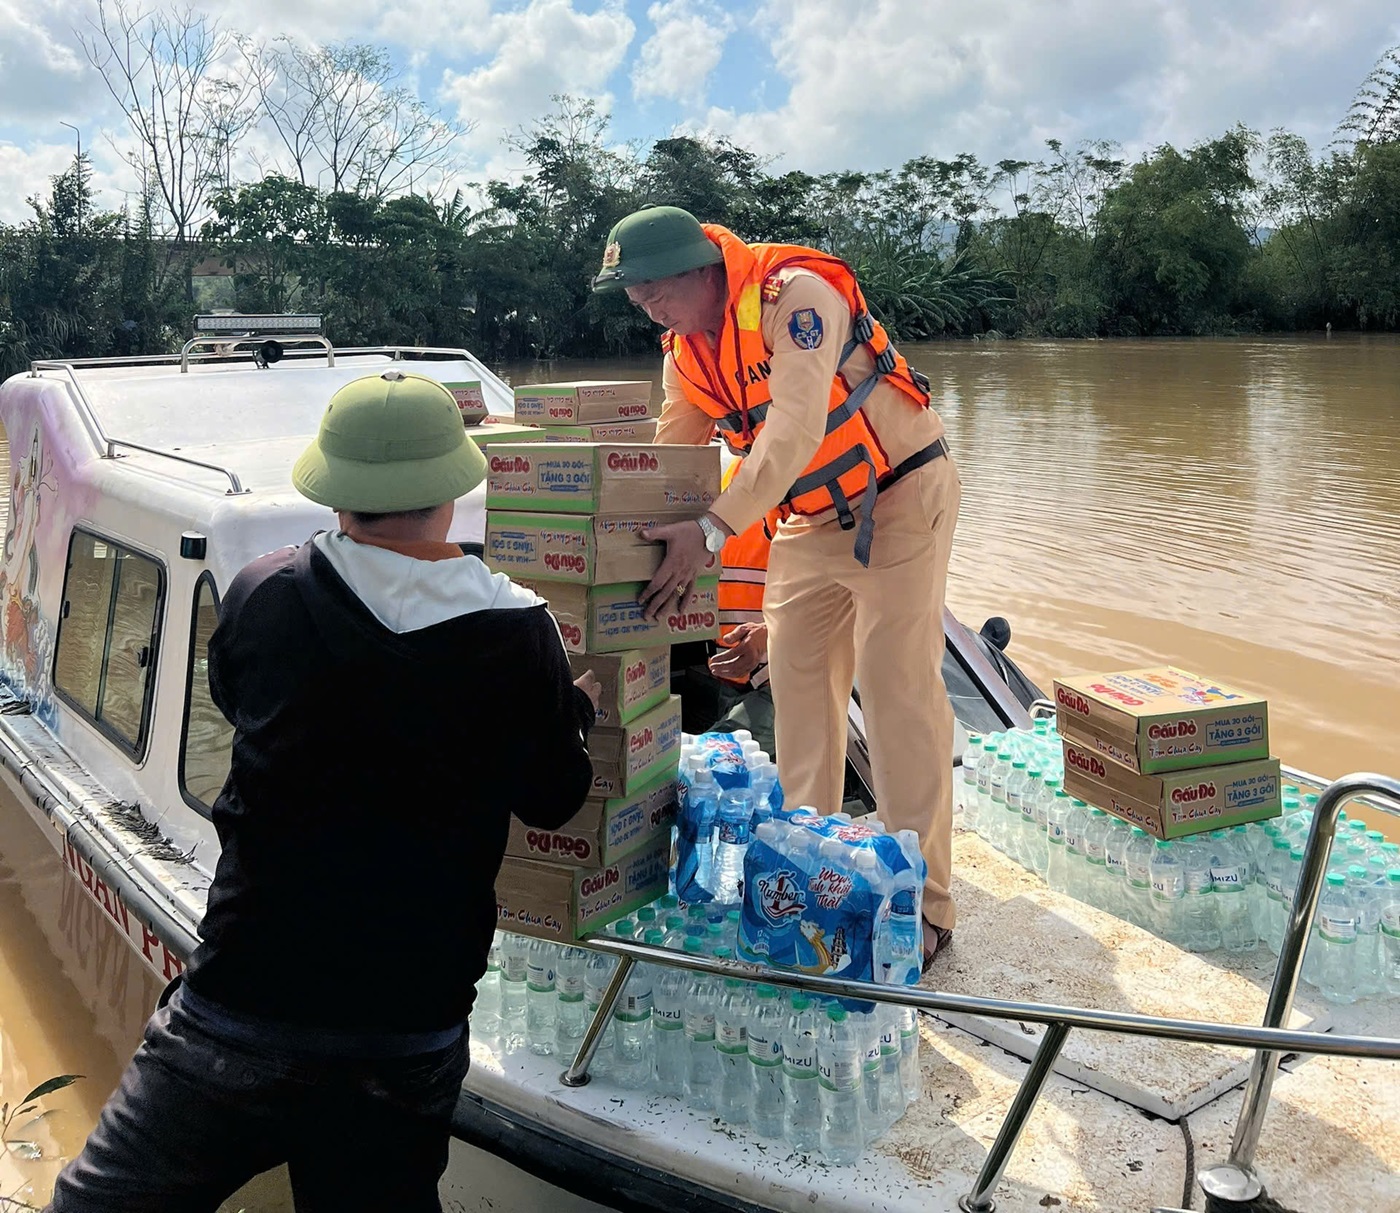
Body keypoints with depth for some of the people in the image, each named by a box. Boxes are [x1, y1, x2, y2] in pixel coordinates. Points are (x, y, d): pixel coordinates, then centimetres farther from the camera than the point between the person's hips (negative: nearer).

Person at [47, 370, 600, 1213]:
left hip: (238, 1009, 0)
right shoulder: (520, 636, -10)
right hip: (409, 1039, 1)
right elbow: (553, 801, 3)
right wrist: (579, 706, 23)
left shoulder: (260, 597, -7)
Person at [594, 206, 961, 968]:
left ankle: (923, 899, 0)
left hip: (898, 498, -7)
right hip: (809, 520, 8)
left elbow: (795, 430, -34)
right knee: (797, 680, 8)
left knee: (898, 691, -8)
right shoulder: (685, 350, 0)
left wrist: (712, 530, -40)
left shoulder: (794, 296, -25)